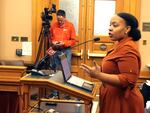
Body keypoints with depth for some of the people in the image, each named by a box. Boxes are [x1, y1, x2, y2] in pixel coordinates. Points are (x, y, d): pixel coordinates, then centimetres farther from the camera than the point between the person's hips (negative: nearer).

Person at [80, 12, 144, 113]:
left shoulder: (128, 48, -21)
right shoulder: (121, 45, 11)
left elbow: (128, 80, -28)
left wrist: (98, 75, -31)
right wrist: (100, 70, 6)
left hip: (122, 103, -10)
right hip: (114, 99, 10)